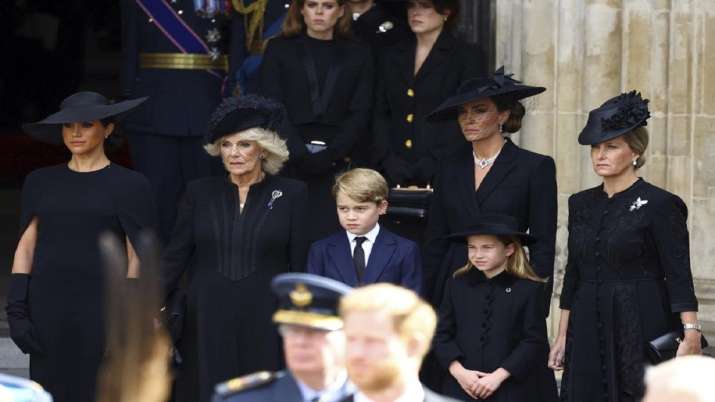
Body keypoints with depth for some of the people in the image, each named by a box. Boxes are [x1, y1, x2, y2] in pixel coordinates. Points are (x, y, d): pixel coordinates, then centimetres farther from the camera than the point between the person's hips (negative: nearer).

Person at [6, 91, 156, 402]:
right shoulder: (40, 183, 12)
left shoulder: (129, 186, 2)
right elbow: (26, 247, 11)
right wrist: (16, 310, 1)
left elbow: (139, 259, 0)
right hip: (48, 311, 3)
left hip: (102, 310, -3)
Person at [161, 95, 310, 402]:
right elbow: (175, 256, 3)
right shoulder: (200, 193, 7)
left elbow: (299, 265, 2)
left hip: (264, 322, -1)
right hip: (207, 321, 1)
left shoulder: (291, 195, 2)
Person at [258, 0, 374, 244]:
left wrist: (328, 156, -10)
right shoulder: (279, 50, 9)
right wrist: (302, 156, -12)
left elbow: (360, 114, 4)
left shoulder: (358, 55, 11)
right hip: (288, 163, 0)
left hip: (336, 166, 1)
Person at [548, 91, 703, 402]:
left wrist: (691, 333, -20)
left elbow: (679, 275, -10)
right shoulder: (581, 204, 12)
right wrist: (562, 336, 14)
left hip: (642, 330, -5)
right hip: (589, 332, 5)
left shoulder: (660, 205, -5)